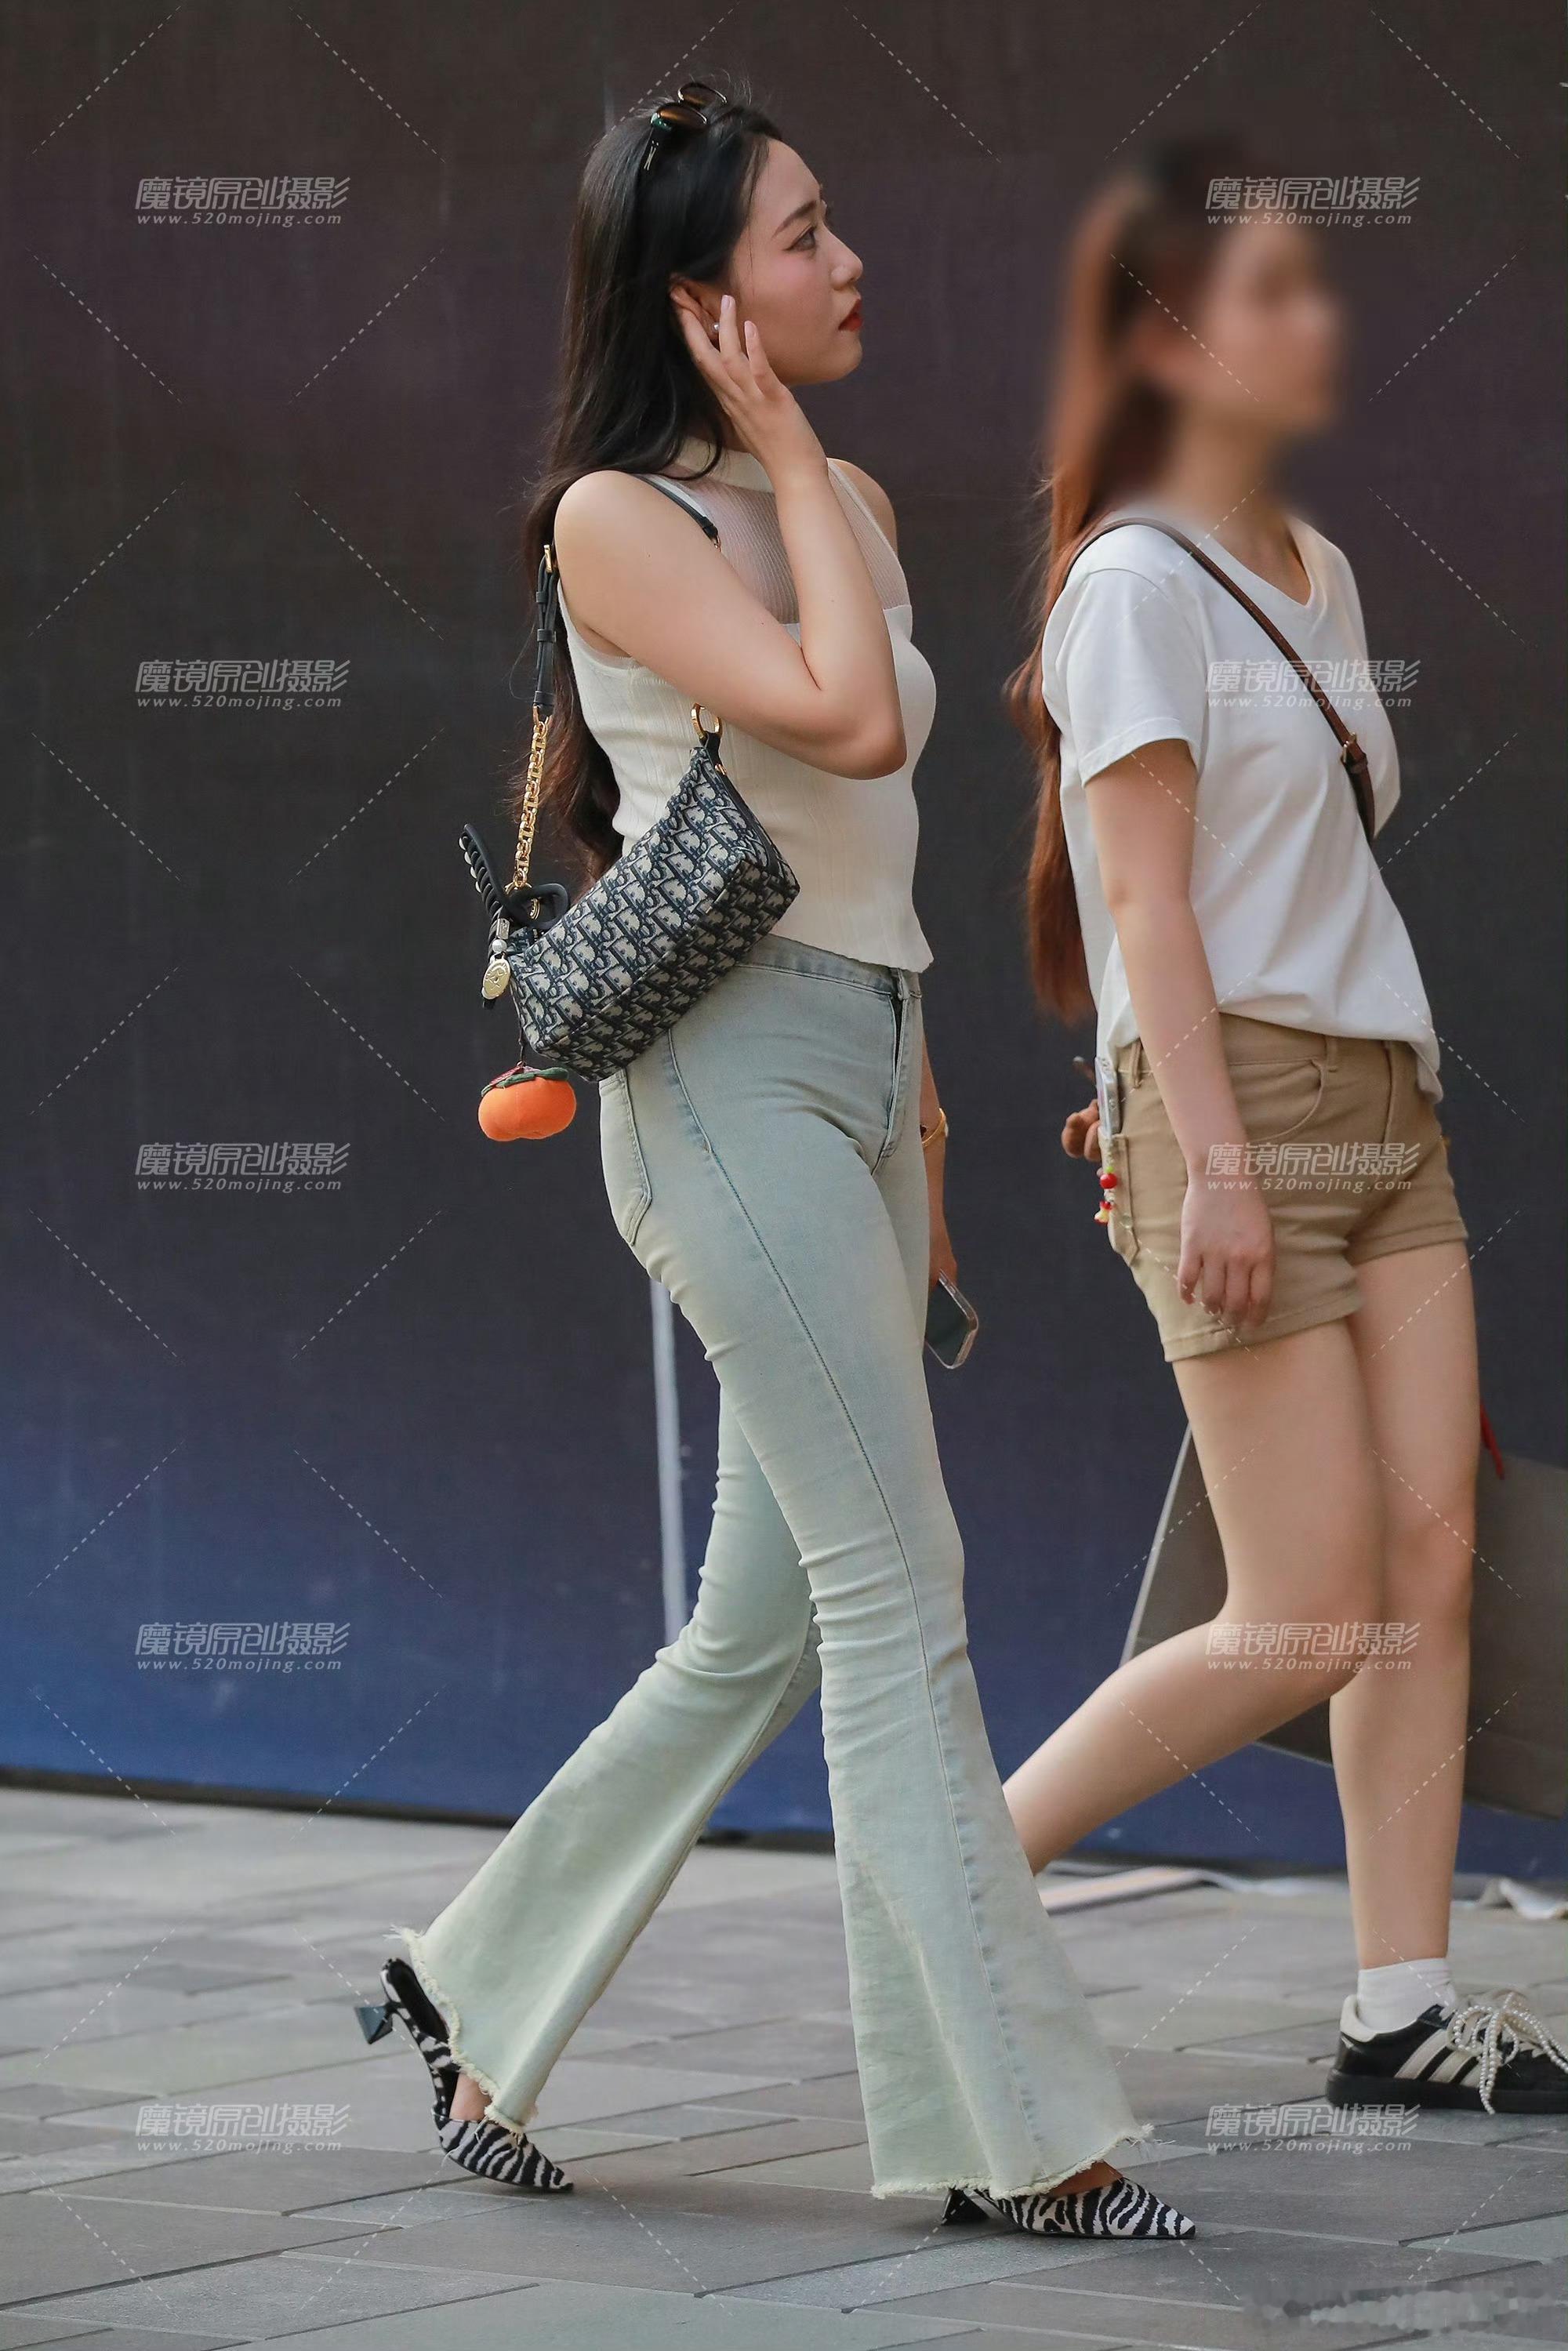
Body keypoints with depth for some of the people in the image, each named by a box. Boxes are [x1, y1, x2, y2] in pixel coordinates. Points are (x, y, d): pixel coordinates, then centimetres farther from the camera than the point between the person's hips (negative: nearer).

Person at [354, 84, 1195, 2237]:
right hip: (733, 1071, -8)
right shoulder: (619, 518, -8)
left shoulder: (846, 503, 16)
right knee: (900, 1598, -9)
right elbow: (845, 715, -22)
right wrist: (787, 460, -11)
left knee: (771, 1621, 10)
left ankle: (484, 1997, 23)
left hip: (858, 1069, 8)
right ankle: (1015, 2127, -6)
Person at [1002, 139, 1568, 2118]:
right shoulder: (1136, 579, -9)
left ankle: (1404, 2009, 4)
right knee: (1307, 1622, -8)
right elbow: (1147, 891, -14)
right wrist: (1215, 1157, -20)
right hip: (1239, 1092, -8)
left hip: (1384, 1091, 8)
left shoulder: (1314, 572, 15)